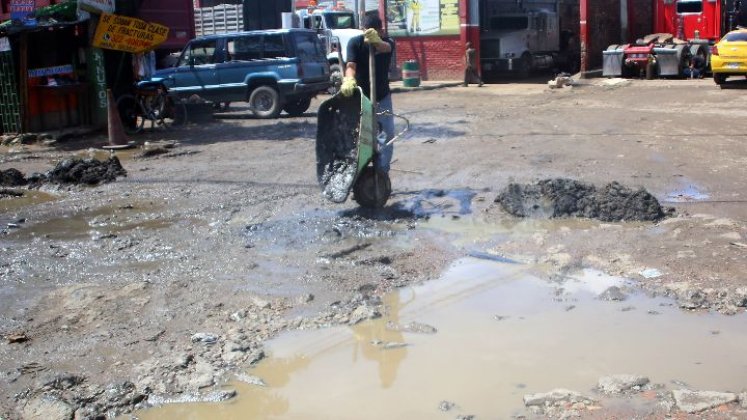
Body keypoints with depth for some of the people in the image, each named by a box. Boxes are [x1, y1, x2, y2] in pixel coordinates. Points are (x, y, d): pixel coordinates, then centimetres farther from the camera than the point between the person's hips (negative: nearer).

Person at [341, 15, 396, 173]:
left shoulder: (387, 42, -14)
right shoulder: (355, 42, -16)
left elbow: (386, 47, -40)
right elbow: (351, 64, -31)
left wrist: (376, 41, -66)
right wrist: (349, 79, -56)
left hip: (382, 97, 2)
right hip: (360, 96, -1)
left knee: (388, 134, -1)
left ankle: (382, 172, 8)